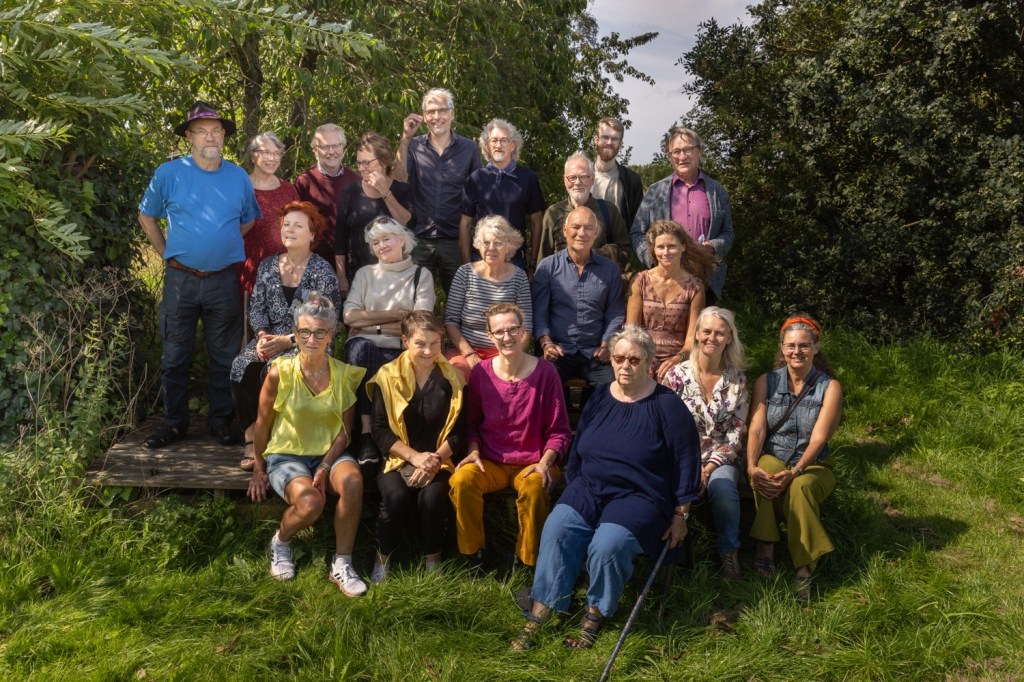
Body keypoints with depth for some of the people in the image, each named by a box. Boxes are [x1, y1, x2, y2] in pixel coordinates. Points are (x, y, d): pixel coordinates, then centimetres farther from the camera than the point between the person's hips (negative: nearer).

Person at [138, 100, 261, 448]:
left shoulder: (239, 177, 5)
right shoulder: (169, 173, -1)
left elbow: (249, 220, 19)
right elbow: (146, 217, 11)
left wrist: (227, 247, 10)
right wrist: (166, 252, 5)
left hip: (224, 280, 1)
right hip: (180, 279, -1)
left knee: (224, 356, 8)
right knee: (175, 356, 5)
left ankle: (221, 420, 20)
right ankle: (175, 422, 17)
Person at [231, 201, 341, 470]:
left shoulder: (322, 271, -2)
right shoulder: (267, 266, 14)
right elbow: (256, 308, 10)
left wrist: (288, 340, -17)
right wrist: (262, 335, -11)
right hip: (270, 339, 4)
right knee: (242, 367, -25)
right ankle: (252, 437, -18)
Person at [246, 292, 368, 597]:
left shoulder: (344, 374, -3)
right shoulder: (280, 372, -8)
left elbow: (345, 430, -1)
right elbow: (263, 423, 3)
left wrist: (325, 467, -14)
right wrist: (259, 469, 9)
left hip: (330, 453, 2)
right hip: (286, 454, -2)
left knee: (353, 480, -32)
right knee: (310, 503, -32)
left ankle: (342, 564, -16)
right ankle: (280, 542, 6)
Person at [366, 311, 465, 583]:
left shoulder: (452, 377, 2)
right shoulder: (388, 376, -1)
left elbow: (457, 431, 1)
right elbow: (380, 431, -4)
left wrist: (433, 461, -15)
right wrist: (415, 457, -16)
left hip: (439, 461, 1)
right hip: (398, 459, 0)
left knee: (432, 496, -30)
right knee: (395, 496, -30)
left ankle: (433, 559, -3)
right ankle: (383, 557, -2)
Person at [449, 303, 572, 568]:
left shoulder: (544, 372, -7)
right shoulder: (481, 372, -1)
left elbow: (559, 430, -3)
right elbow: (471, 421, 13)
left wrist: (545, 461, -17)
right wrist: (473, 451, -4)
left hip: (532, 463, -2)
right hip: (490, 461, 2)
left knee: (534, 489, -35)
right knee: (461, 480, -28)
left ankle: (529, 563, -10)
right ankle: (472, 552, -4)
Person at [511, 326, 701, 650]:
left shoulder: (666, 405, -5)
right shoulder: (600, 398, 10)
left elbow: (687, 462, -2)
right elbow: (578, 450, 19)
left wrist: (680, 515, -2)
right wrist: (572, 491, 16)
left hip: (640, 497, -4)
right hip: (589, 489, 4)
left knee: (608, 544, -33)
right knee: (556, 529, -25)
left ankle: (594, 617, -9)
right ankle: (535, 620, -21)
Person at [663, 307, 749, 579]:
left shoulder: (737, 380, 2)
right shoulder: (677, 375, -1)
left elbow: (736, 433, 0)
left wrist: (709, 468, -12)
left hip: (720, 458, 1)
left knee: (723, 490, -32)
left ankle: (729, 552, -8)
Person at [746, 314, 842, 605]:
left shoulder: (830, 387, -4)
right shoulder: (766, 382, 3)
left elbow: (818, 438, -15)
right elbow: (757, 428, -9)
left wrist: (795, 471, -32)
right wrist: (751, 466, -28)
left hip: (812, 465, -1)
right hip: (772, 458, 1)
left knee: (800, 486, -36)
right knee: (766, 472, -35)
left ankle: (805, 569, -28)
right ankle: (765, 548, -32)